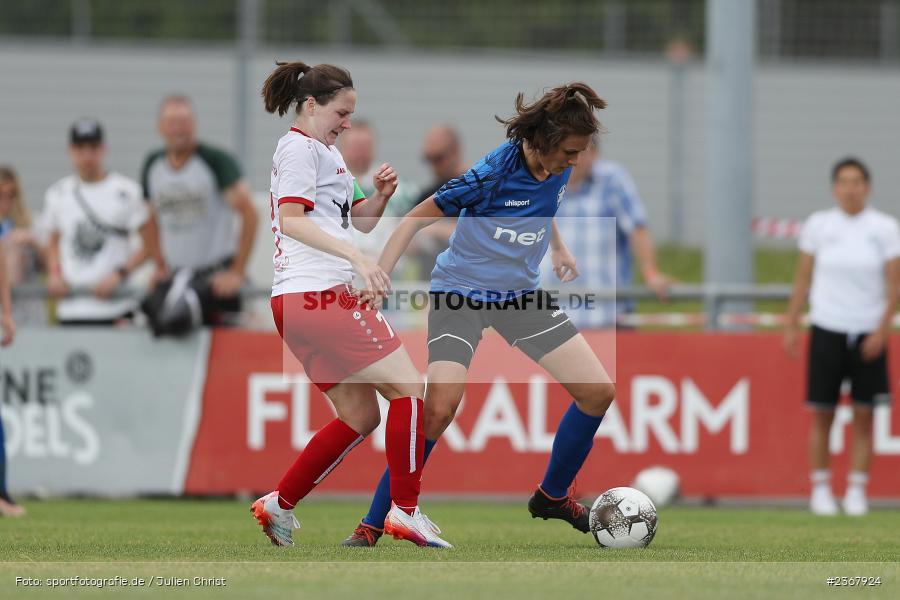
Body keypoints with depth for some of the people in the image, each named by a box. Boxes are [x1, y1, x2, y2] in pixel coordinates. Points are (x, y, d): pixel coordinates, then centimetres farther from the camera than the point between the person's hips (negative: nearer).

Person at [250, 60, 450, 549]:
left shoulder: (327, 153, 24)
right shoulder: (299, 147, -7)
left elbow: (358, 220, 31)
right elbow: (291, 219, -21)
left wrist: (380, 195, 9)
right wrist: (357, 258, -30)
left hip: (308, 301, 10)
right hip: (316, 294, -10)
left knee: (359, 417, 12)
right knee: (408, 385, -10)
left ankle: (279, 505, 14)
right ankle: (405, 512, -12)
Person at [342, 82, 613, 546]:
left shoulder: (557, 168, -6)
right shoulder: (493, 174, -27)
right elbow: (417, 217, -18)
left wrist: (559, 250, 15)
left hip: (521, 295, 7)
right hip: (461, 293, -7)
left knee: (598, 391, 0)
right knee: (440, 405, -26)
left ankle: (553, 496, 23)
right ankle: (372, 525, -14)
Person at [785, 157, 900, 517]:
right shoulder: (818, 225, 2)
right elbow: (803, 278, 7)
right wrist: (791, 326, 4)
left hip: (868, 335, 0)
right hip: (826, 329, 0)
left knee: (863, 417, 0)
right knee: (821, 415, 0)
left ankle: (857, 492, 6)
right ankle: (820, 490, 8)